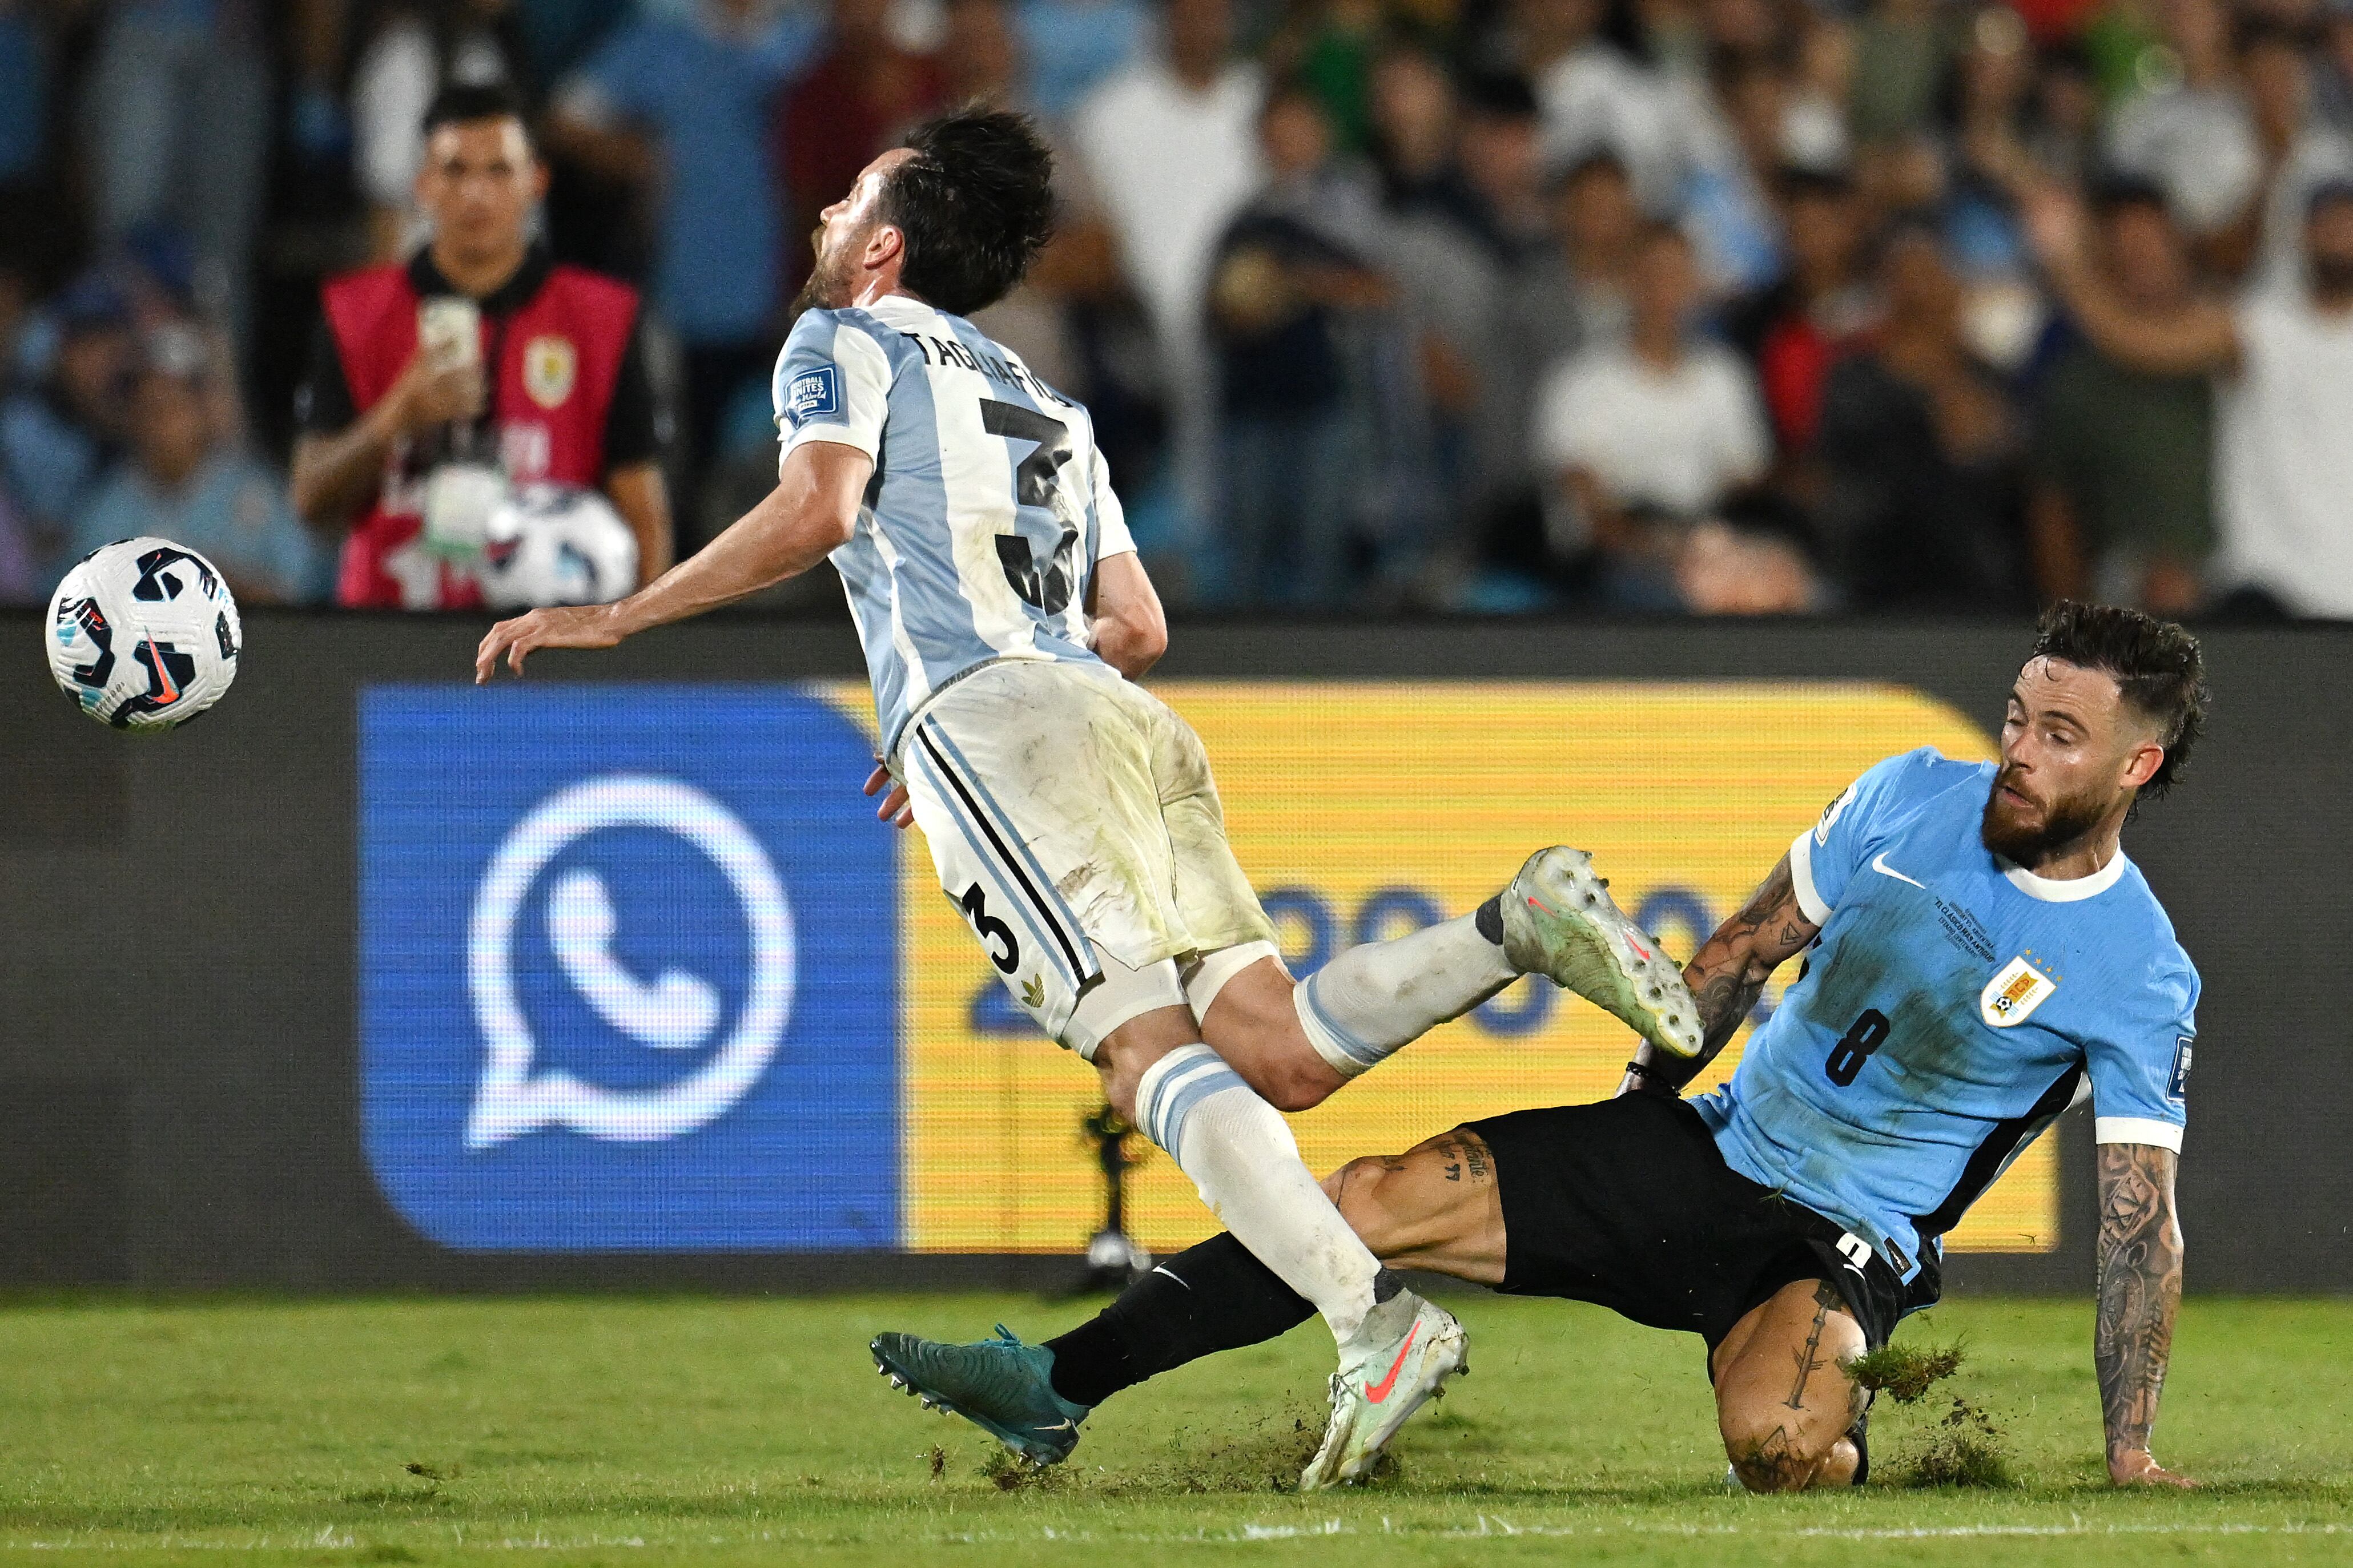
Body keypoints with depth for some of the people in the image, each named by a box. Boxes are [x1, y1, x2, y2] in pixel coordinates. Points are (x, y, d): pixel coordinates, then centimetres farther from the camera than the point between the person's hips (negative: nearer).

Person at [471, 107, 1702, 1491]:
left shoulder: (846, 344, 14)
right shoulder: (1049, 405, 35)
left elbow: (820, 506, -6)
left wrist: (614, 619, -2)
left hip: (985, 713, -7)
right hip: (1127, 726, 7)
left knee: (1148, 1046, -17)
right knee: (1276, 1054, -5)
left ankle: (1374, 1316, -33)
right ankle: (1525, 924, -23)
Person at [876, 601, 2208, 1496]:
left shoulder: (2139, 976, -14)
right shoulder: (1914, 801, -2)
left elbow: (2142, 1221, -11)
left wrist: (2133, 1458, -14)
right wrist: (1647, 1094, 16)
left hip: (1842, 1246, -5)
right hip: (1709, 1148, 5)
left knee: (1774, 1438, -37)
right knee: (1373, 1203, -8)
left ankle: (1855, 1450, 2)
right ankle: (1056, 1388, 0)